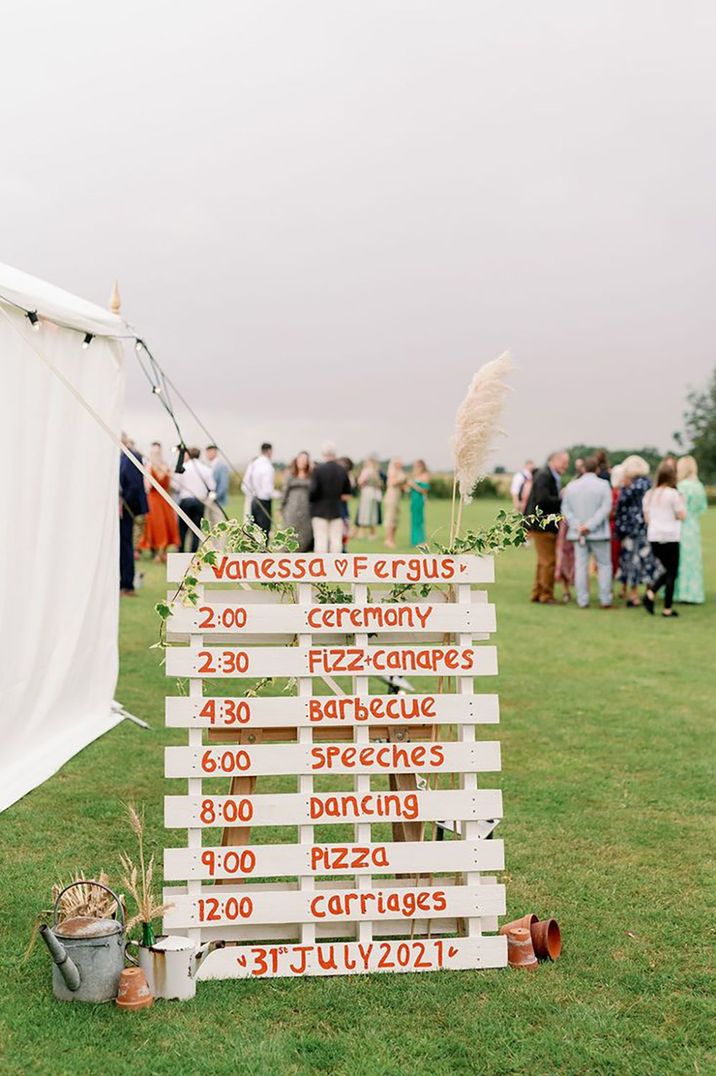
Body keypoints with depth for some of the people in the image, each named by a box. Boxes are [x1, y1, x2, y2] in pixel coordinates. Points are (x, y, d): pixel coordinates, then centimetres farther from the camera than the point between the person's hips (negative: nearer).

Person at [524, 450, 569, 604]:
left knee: (543, 561, 16)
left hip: (546, 524, 11)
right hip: (542, 525, -11)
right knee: (549, 561, -5)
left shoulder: (552, 476, 16)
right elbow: (543, 499, -26)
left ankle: (537, 594, 24)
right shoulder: (543, 476, -16)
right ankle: (546, 596, 2)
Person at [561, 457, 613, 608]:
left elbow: (565, 509, 1)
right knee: (604, 565, 6)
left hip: (578, 533, 3)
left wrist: (577, 526, -7)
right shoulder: (603, 485, -5)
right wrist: (590, 526, -14)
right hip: (599, 534, -3)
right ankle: (605, 600, 3)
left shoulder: (571, 486, 6)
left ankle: (582, 601, 4)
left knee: (580, 566, 5)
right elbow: (605, 508, -13)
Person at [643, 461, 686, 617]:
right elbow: (682, 516, -9)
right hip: (670, 537, -6)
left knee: (667, 569, 20)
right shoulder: (673, 494, -11)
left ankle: (650, 593, -2)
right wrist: (682, 502, 6)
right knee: (672, 573, 4)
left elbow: (646, 517, 10)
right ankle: (667, 609, 4)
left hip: (653, 537, 6)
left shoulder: (649, 494, 6)